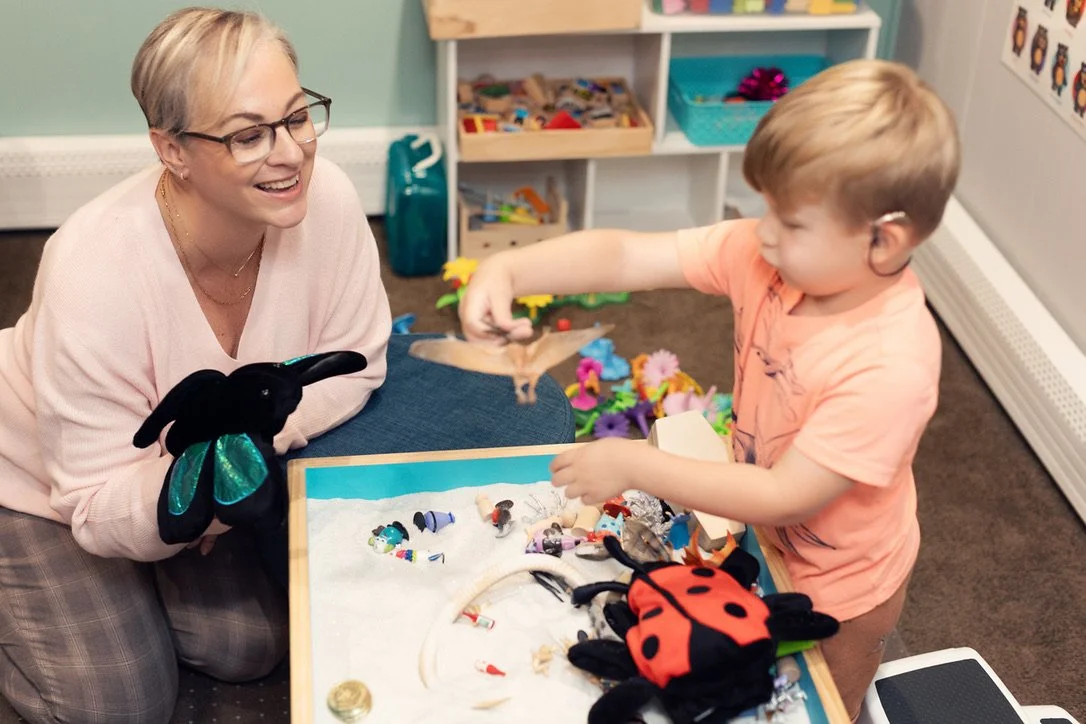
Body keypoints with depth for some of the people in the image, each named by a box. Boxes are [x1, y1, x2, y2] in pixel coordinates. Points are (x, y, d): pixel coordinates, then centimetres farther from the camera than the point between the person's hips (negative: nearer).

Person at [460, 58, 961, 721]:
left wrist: (637, 467, -33)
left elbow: (785, 496, -34)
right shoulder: (760, 255, -22)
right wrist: (507, 269, -41)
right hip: (766, 541, 6)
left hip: (835, 589, -6)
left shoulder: (891, 366, -38)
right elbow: (625, 256, -25)